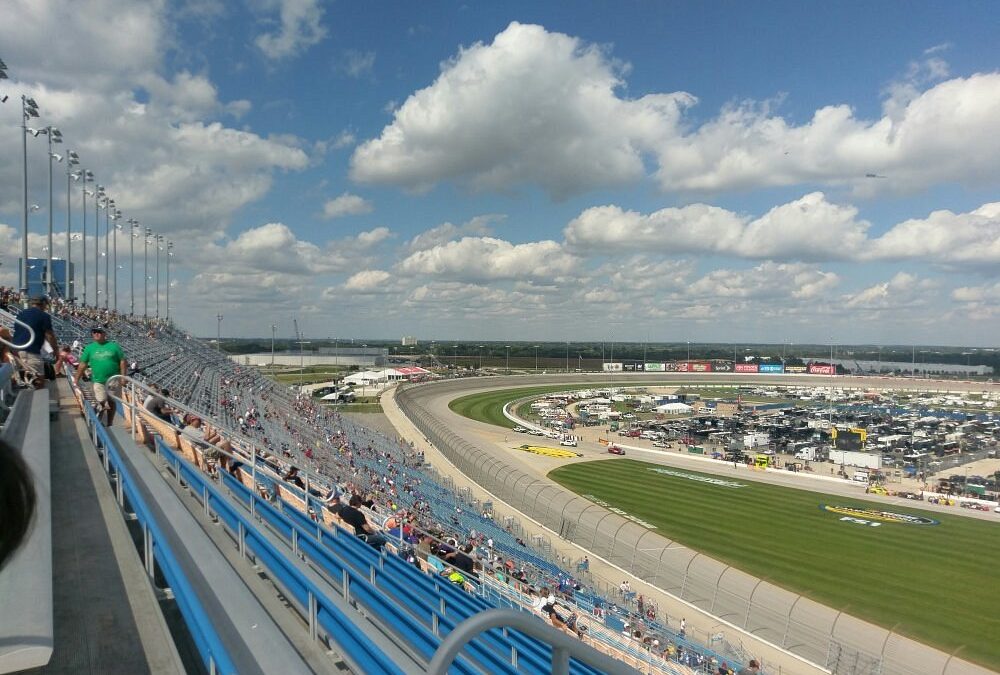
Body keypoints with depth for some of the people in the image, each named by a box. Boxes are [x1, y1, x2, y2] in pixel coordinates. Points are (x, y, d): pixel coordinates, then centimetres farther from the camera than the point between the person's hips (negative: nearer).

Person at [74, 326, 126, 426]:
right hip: (98, 381, 0)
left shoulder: (114, 346, 2)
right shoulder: (89, 348, 6)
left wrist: (123, 377, -4)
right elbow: (82, 365, 7)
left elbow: (122, 361, 3)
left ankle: (109, 425, 21)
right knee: (102, 402, -8)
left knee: (111, 403, 7)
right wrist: (76, 380, 5)